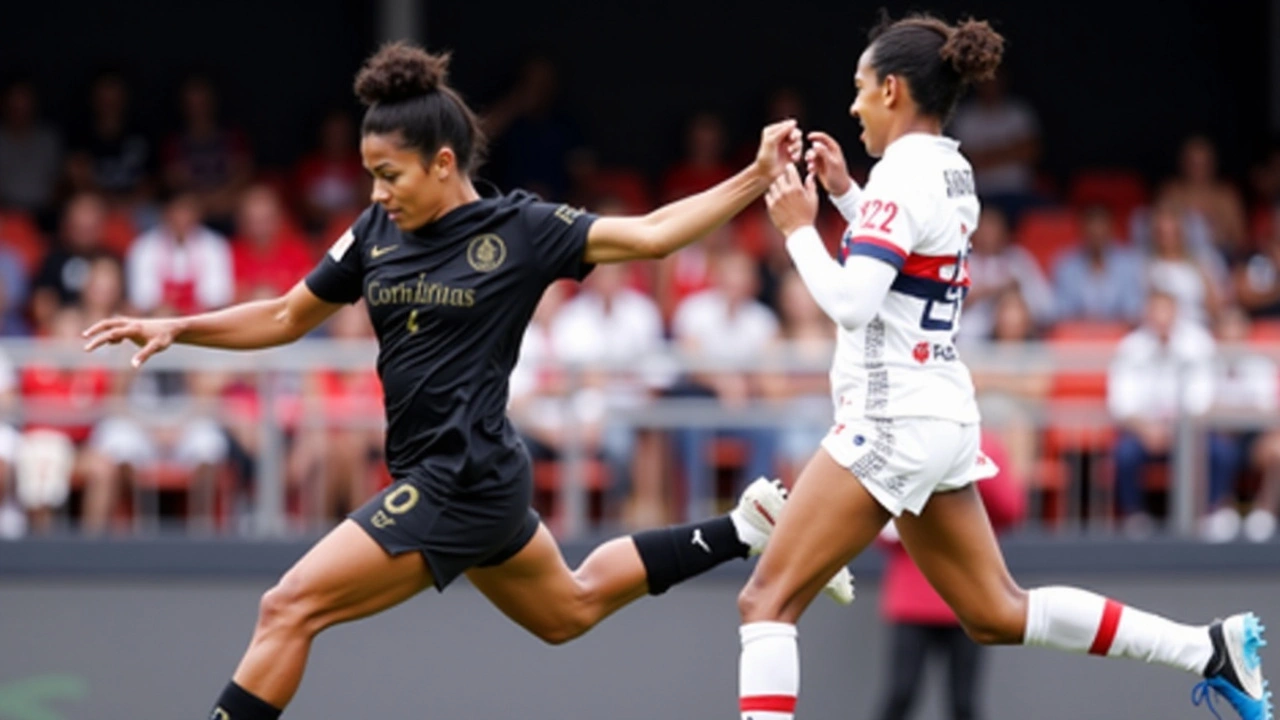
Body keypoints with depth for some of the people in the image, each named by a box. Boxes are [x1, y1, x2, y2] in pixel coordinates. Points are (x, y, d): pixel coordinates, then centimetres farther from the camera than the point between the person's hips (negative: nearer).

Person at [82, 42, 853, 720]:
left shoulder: (520, 229, -12)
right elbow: (285, 318, 14)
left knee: (289, 610, -14)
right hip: (439, 475, 8)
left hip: (463, 485, -8)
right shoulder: (378, 234, 4)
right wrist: (175, 328, 2)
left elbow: (652, 233, -10)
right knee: (570, 607, 28)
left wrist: (758, 178, -18)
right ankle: (743, 530, 37)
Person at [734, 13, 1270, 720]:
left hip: (892, 421, -9)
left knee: (766, 601, -8)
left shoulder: (902, 177, -15)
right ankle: (1210, 649, 14)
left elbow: (850, 303, -23)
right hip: (940, 417, 9)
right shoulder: (952, 173, 12)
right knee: (998, 614, 16)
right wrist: (844, 192, 22)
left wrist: (799, 229, -11)